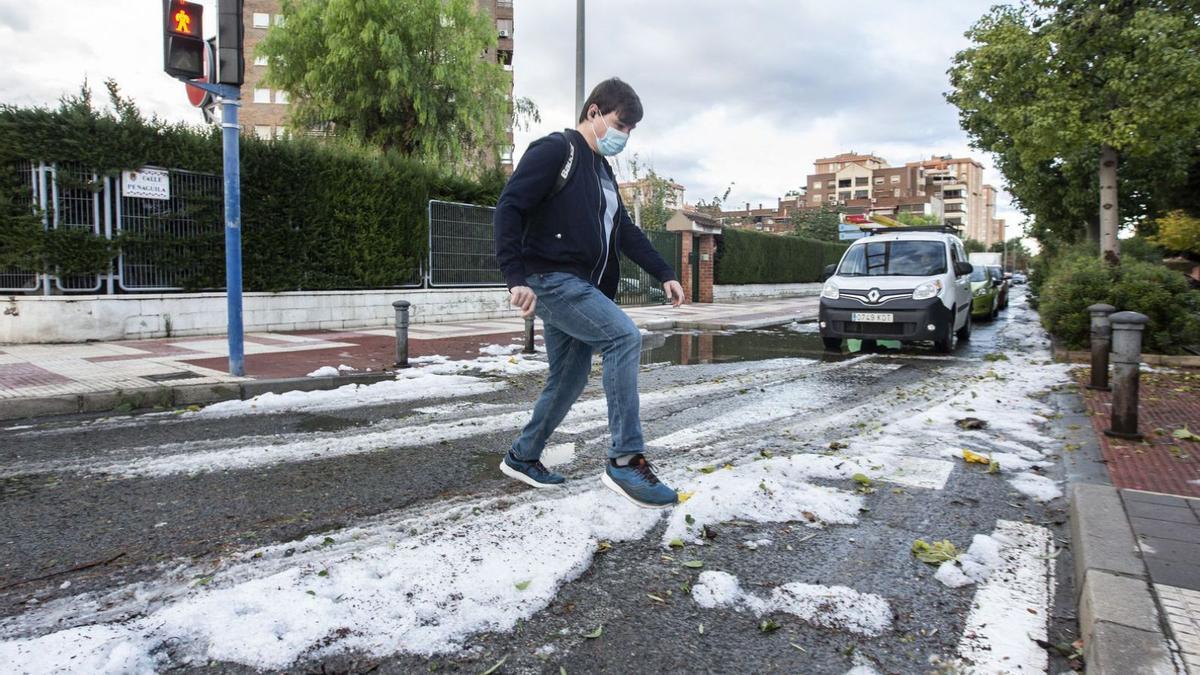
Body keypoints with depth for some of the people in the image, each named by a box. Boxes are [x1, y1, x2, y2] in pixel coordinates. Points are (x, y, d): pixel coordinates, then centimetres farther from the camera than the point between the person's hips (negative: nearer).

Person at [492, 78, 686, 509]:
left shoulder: (602, 169, 21)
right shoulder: (555, 150, -7)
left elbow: (626, 231, 24)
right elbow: (509, 208, -16)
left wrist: (664, 274, 15)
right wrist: (516, 277, -25)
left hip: (581, 287, 10)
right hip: (551, 280, -10)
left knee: (570, 380, 11)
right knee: (624, 336, -24)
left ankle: (522, 458, 29)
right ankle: (626, 461, -21)